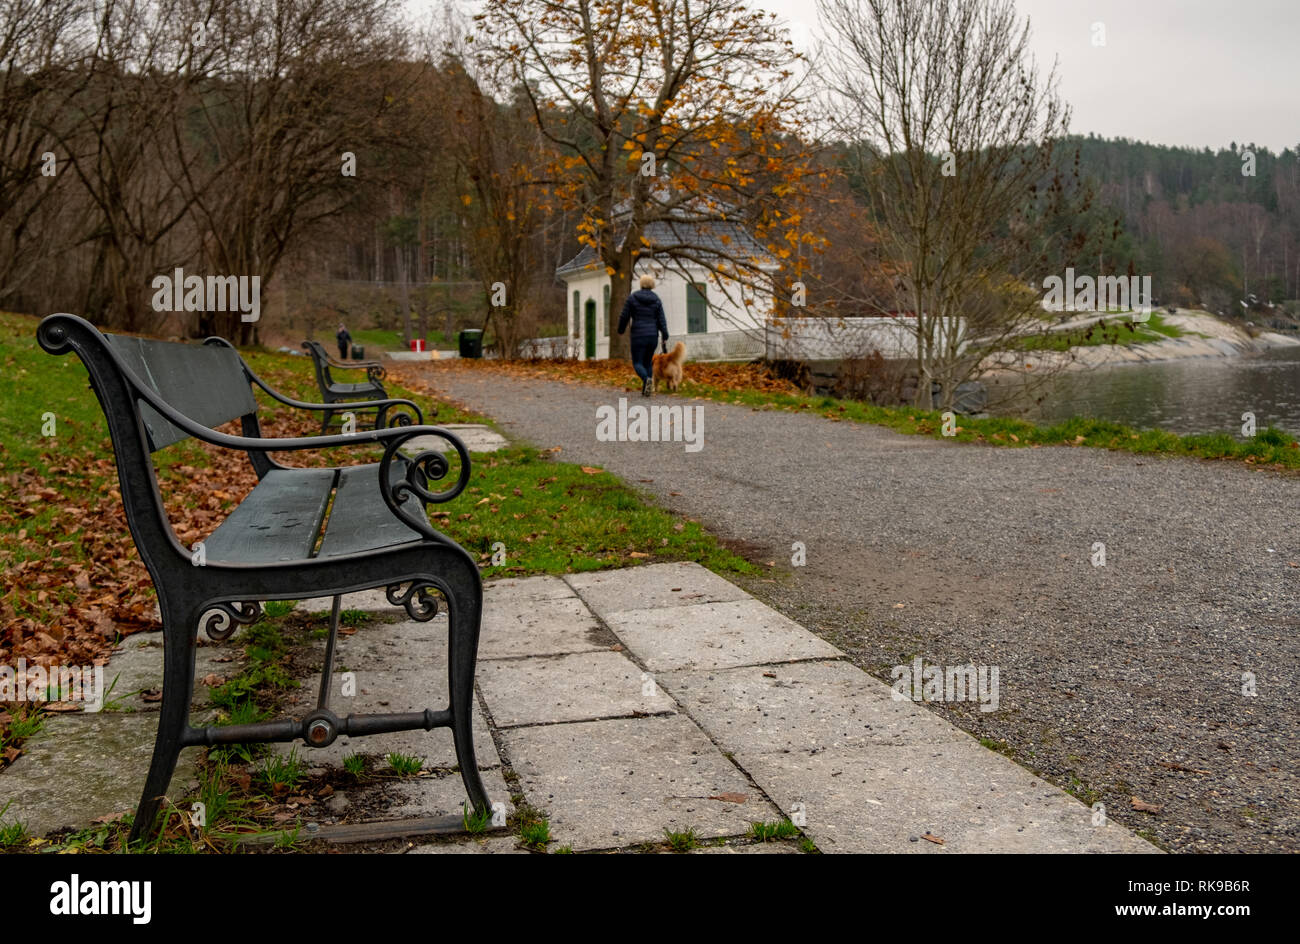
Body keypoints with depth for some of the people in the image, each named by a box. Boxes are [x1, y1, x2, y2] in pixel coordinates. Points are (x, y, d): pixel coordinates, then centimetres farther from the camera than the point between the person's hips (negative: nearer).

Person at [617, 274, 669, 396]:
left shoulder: (632, 298, -4)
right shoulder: (656, 300, 3)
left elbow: (624, 316, -2)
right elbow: (662, 321, -2)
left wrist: (620, 330, 15)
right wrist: (665, 339, 1)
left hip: (638, 335, -3)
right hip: (653, 335, 3)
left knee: (637, 363, 3)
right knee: (648, 362, 17)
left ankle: (647, 379, -27)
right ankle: (646, 390, 10)